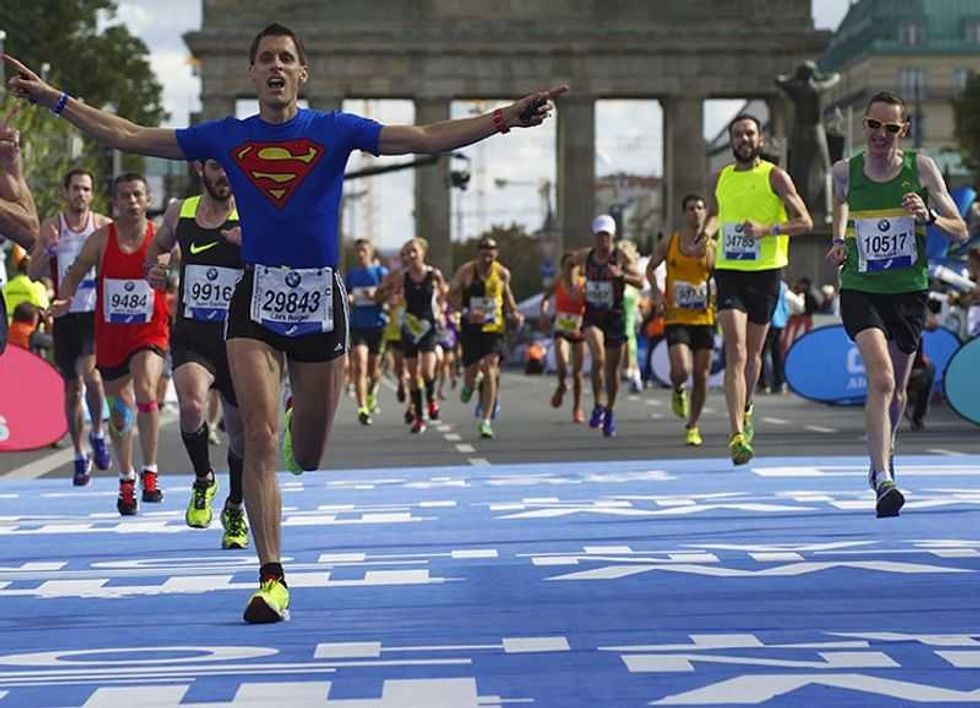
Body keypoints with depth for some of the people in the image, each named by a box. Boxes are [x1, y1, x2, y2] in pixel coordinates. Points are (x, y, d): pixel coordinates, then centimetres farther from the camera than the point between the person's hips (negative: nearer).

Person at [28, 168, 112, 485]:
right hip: (66, 313, 2)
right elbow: (33, 273, 2)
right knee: (72, 387, 7)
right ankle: (80, 456, 19)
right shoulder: (51, 227, 5)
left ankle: (98, 433, 0)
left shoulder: (104, 226, 1)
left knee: (89, 370, -24)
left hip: (96, 311, -2)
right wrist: (48, 250, -15)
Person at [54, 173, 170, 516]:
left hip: (150, 333, -2)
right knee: (119, 410, 12)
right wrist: (64, 299, -13)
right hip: (110, 334, 2)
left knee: (145, 392, -27)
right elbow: (76, 272, 4)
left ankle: (150, 473, -16)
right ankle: (126, 480, 31)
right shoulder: (101, 239, -4)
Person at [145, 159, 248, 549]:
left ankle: (235, 509, 37)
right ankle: (203, 480, 1)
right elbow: (159, 246, 26)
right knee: (192, 405, -28)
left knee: (241, 432, 10)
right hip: (191, 337, 1)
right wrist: (154, 268, 3)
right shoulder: (179, 212, 5)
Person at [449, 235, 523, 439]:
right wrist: (466, 312, -20)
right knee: (471, 370, -1)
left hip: (494, 328, 1)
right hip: (471, 328, 0)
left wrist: (514, 312, 3)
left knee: (490, 372, -11)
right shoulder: (466, 271, -7)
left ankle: (485, 421, -6)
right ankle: (469, 386, 41)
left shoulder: (503, 273, 0)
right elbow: (451, 296, -4)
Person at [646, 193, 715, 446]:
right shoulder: (669, 243, 3)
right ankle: (678, 391, 18)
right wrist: (656, 290, -3)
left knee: (701, 375, 4)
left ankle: (693, 426, 20)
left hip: (704, 318, 2)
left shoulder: (712, 247, 4)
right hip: (676, 318, -2)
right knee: (681, 370, -20)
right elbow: (650, 268, 13)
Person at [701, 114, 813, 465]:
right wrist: (708, 231, 6)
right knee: (735, 352, -13)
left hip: (765, 271, -1)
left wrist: (767, 229, -18)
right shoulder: (721, 178, 10)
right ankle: (737, 435, -20)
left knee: (753, 352, 12)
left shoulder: (775, 176, -1)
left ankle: (746, 411, 41)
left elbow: (805, 222, -4)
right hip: (728, 270, 1)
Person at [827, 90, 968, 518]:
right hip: (860, 290, -2)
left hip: (909, 291, 2)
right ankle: (883, 481, -27)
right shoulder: (845, 172, -4)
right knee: (881, 379, -23)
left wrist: (928, 216, -23)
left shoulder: (921, 168, -6)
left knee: (896, 390, 17)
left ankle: (883, 453, 47)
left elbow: (960, 231, -5)